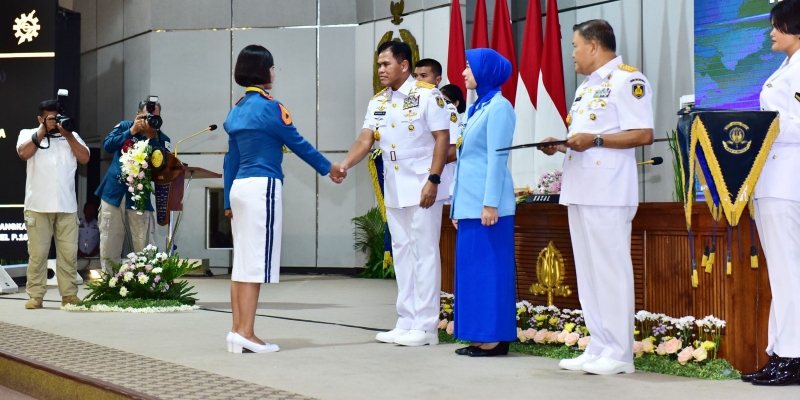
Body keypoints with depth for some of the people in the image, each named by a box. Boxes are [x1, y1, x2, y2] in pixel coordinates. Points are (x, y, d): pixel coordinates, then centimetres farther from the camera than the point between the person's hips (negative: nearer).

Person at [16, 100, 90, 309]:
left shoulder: (71, 136, 17)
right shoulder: (28, 134, 12)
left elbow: (85, 158, 4)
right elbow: (23, 153, -7)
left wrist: (67, 134, -1)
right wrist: (43, 131, -5)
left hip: (66, 205, 2)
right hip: (38, 205, -2)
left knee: (68, 252, 0)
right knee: (37, 253, -3)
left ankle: (69, 295, 5)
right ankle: (35, 296, 1)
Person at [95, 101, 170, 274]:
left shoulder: (162, 139, 1)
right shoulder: (124, 127, 5)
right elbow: (107, 145, -9)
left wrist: (151, 137, -18)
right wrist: (131, 131, -13)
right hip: (113, 192, 1)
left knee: (143, 247, -3)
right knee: (109, 245, 4)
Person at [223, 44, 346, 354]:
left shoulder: (237, 111, 14)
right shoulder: (270, 107, -9)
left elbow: (231, 158, 16)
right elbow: (298, 144, -2)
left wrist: (229, 201, 20)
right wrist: (328, 168, 11)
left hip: (240, 187, 8)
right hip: (262, 188, -8)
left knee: (242, 262, 9)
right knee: (255, 262, -7)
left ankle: (238, 331, 11)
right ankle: (245, 333, -8)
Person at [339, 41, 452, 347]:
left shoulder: (427, 95, -9)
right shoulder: (377, 102, 10)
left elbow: (442, 138, -12)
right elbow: (365, 141, 2)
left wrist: (433, 180, -19)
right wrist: (343, 166, -16)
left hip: (422, 187, -7)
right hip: (394, 190, 7)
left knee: (424, 253, -4)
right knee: (402, 254, 10)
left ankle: (426, 326, 1)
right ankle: (406, 323, 17)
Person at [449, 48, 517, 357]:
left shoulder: (498, 106, -9)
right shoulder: (477, 107, 18)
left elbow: (497, 158, -15)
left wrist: (490, 203, -19)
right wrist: (457, 205, 18)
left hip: (486, 202, -9)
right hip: (470, 202, 9)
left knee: (489, 267, -5)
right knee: (471, 268, 8)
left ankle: (495, 338, -1)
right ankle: (480, 336, 12)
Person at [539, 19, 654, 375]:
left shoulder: (628, 80, -7)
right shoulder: (585, 87, 22)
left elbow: (643, 134, -15)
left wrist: (595, 140, -21)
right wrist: (560, 145, 8)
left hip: (608, 194, -9)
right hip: (579, 192, 10)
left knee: (611, 271, -7)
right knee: (588, 273, 10)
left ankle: (619, 353, -1)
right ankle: (598, 348, 16)